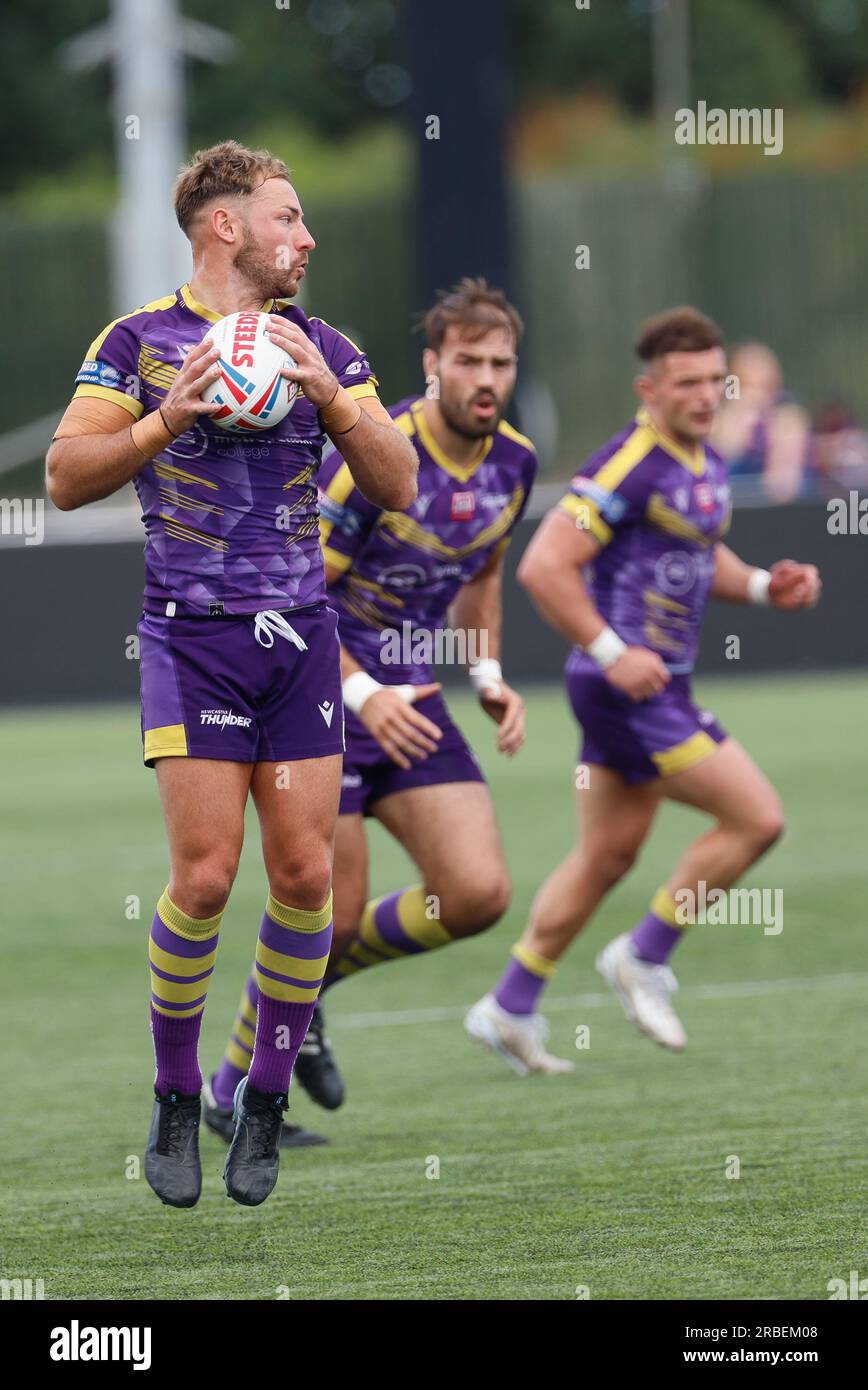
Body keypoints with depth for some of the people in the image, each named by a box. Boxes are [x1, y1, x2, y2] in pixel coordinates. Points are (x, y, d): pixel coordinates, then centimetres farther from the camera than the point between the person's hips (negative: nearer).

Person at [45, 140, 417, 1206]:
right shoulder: (140, 342, 0)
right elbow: (65, 479, -5)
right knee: (205, 875, -11)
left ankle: (267, 1098, 13)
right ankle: (175, 1098, 6)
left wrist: (329, 395, -11)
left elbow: (398, 490, 5)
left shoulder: (323, 348, 10)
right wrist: (168, 419, -19)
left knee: (305, 875, -2)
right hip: (192, 637, -3)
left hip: (302, 634, 3)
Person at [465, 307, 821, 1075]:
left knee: (609, 854, 15)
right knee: (757, 817, -9)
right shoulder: (628, 467, -19)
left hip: (658, 684, 9)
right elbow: (544, 565, -22)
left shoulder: (708, 465, 10)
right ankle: (645, 957, 4)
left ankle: (510, 1007, 22)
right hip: (629, 687, -9)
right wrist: (611, 651, -24)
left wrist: (763, 584, 8)